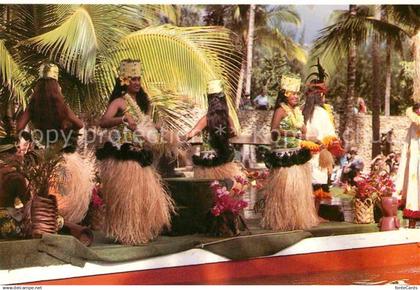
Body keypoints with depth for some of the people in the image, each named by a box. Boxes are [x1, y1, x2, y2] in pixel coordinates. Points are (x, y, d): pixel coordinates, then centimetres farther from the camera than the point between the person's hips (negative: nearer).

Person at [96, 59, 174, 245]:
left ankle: (140, 231, 25)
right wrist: (123, 119, -37)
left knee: (144, 195, 13)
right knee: (125, 196, -3)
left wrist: (150, 137, 9)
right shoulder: (119, 102, -9)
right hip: (123, 157, -8)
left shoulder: (140, 102, 16)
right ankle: (125, 234, 7)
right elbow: (103, 122, -24)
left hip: (138, 156, 8)